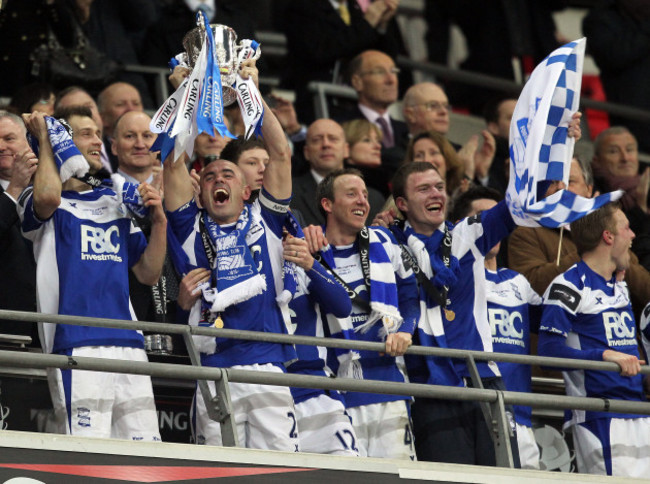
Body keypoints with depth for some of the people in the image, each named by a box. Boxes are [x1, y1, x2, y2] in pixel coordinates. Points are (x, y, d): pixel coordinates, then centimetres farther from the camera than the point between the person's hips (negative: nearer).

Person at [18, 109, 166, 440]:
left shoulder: (117, 200, 23)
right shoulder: (42, 201, 6)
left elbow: (148, 274, 23)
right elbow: (48, 197, -21)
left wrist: (159, 222, 7)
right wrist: (44, 138, -5)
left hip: (128, 344, 6)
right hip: (75, 345, -6)